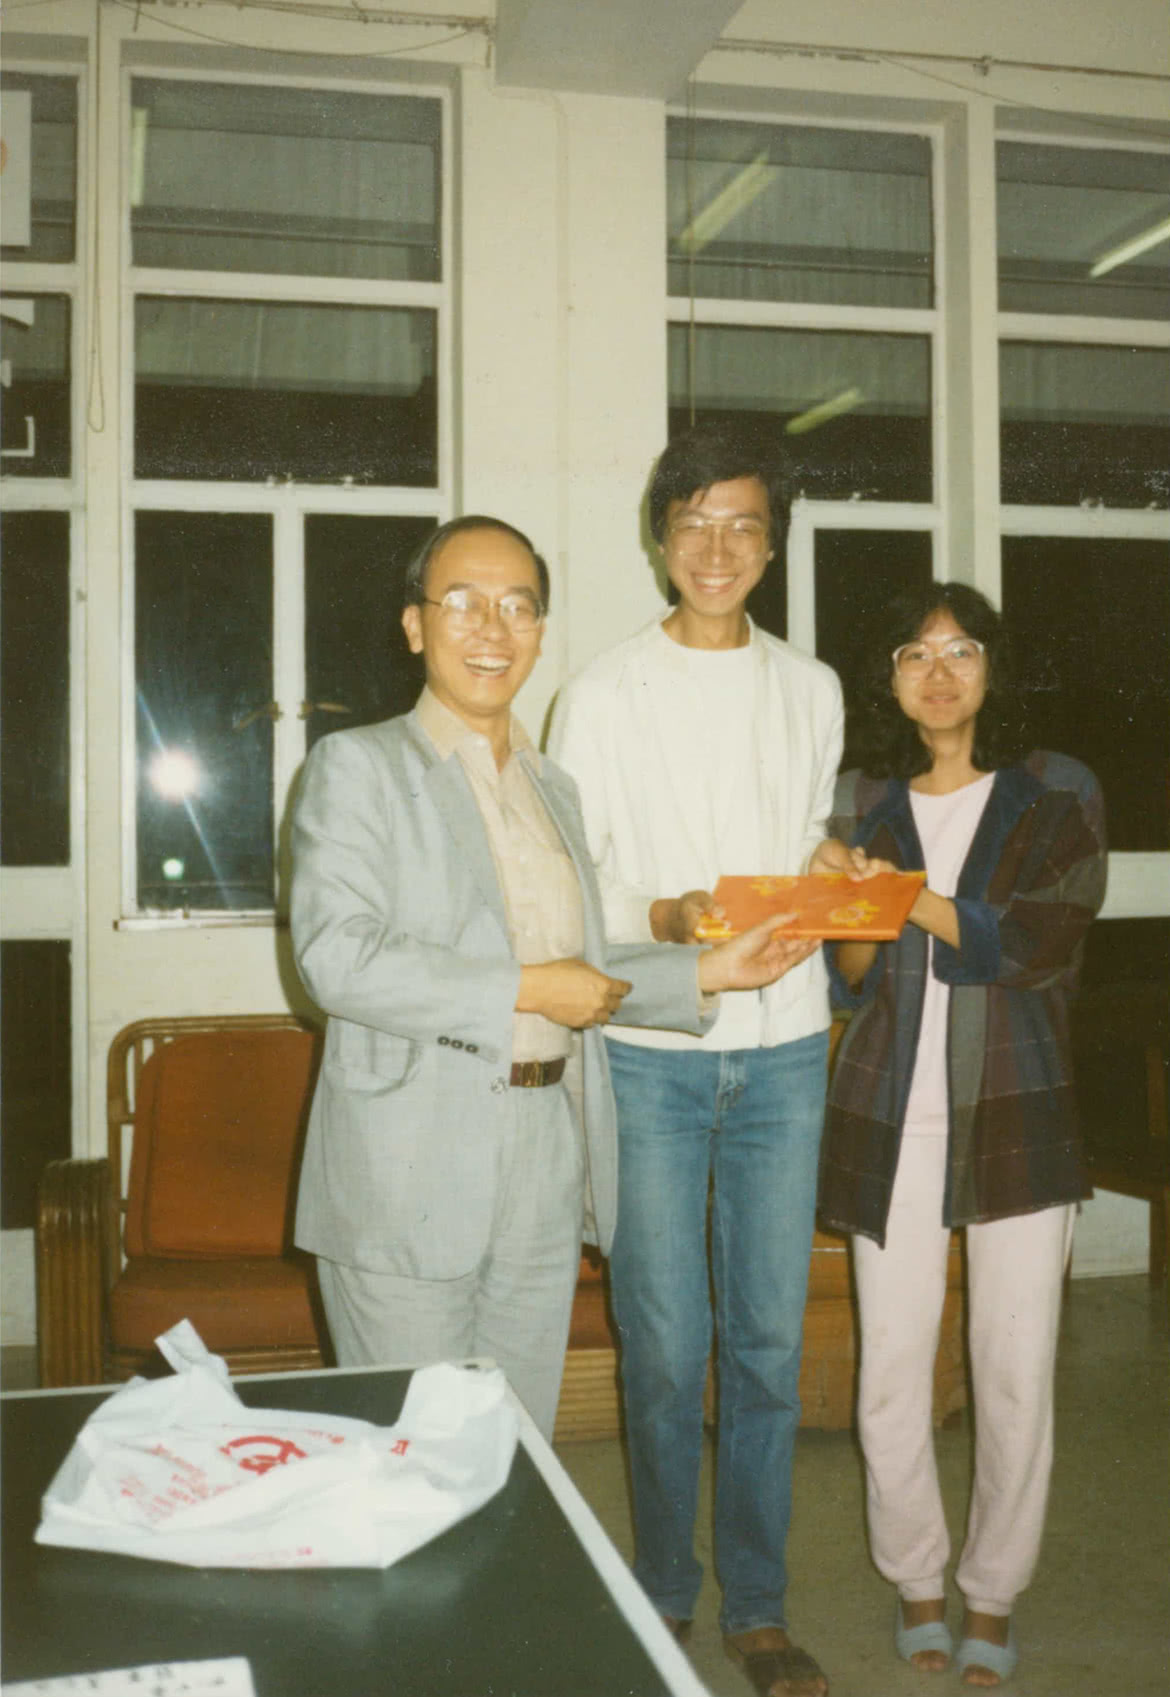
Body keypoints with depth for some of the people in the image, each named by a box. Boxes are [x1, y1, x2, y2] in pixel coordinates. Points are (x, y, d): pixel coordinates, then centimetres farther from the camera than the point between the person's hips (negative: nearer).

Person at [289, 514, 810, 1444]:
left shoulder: (551, 786, 16)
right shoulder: (359, 765, -5)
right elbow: (335, 957, -18)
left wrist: (707, 971, 7)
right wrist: (524, 989, -17)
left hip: (543, 1166, 6)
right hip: (411, 1174, -6)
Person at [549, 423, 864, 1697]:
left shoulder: (811, 690, 11)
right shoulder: (605, 693, 0)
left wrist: (832, 866, -3)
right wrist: (662, 919, -20)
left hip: (783, 1047, 3)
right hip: (652, 1052, -3)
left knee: (769, 1341, 8)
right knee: (664, 1345, 4)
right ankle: (662, 1595, 24)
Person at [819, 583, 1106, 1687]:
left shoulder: (1059, 794, 2)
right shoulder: (859, 802, 7)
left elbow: (1046, 942, -11)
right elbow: (849, 978, 6)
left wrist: (911, 899, -19)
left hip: (1017, 1116, -1)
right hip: (889, 1115, 1)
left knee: (1016, 1375, 5)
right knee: (890, 1371, 5)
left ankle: (992, 1594, 25)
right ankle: (914, 1580, 27)